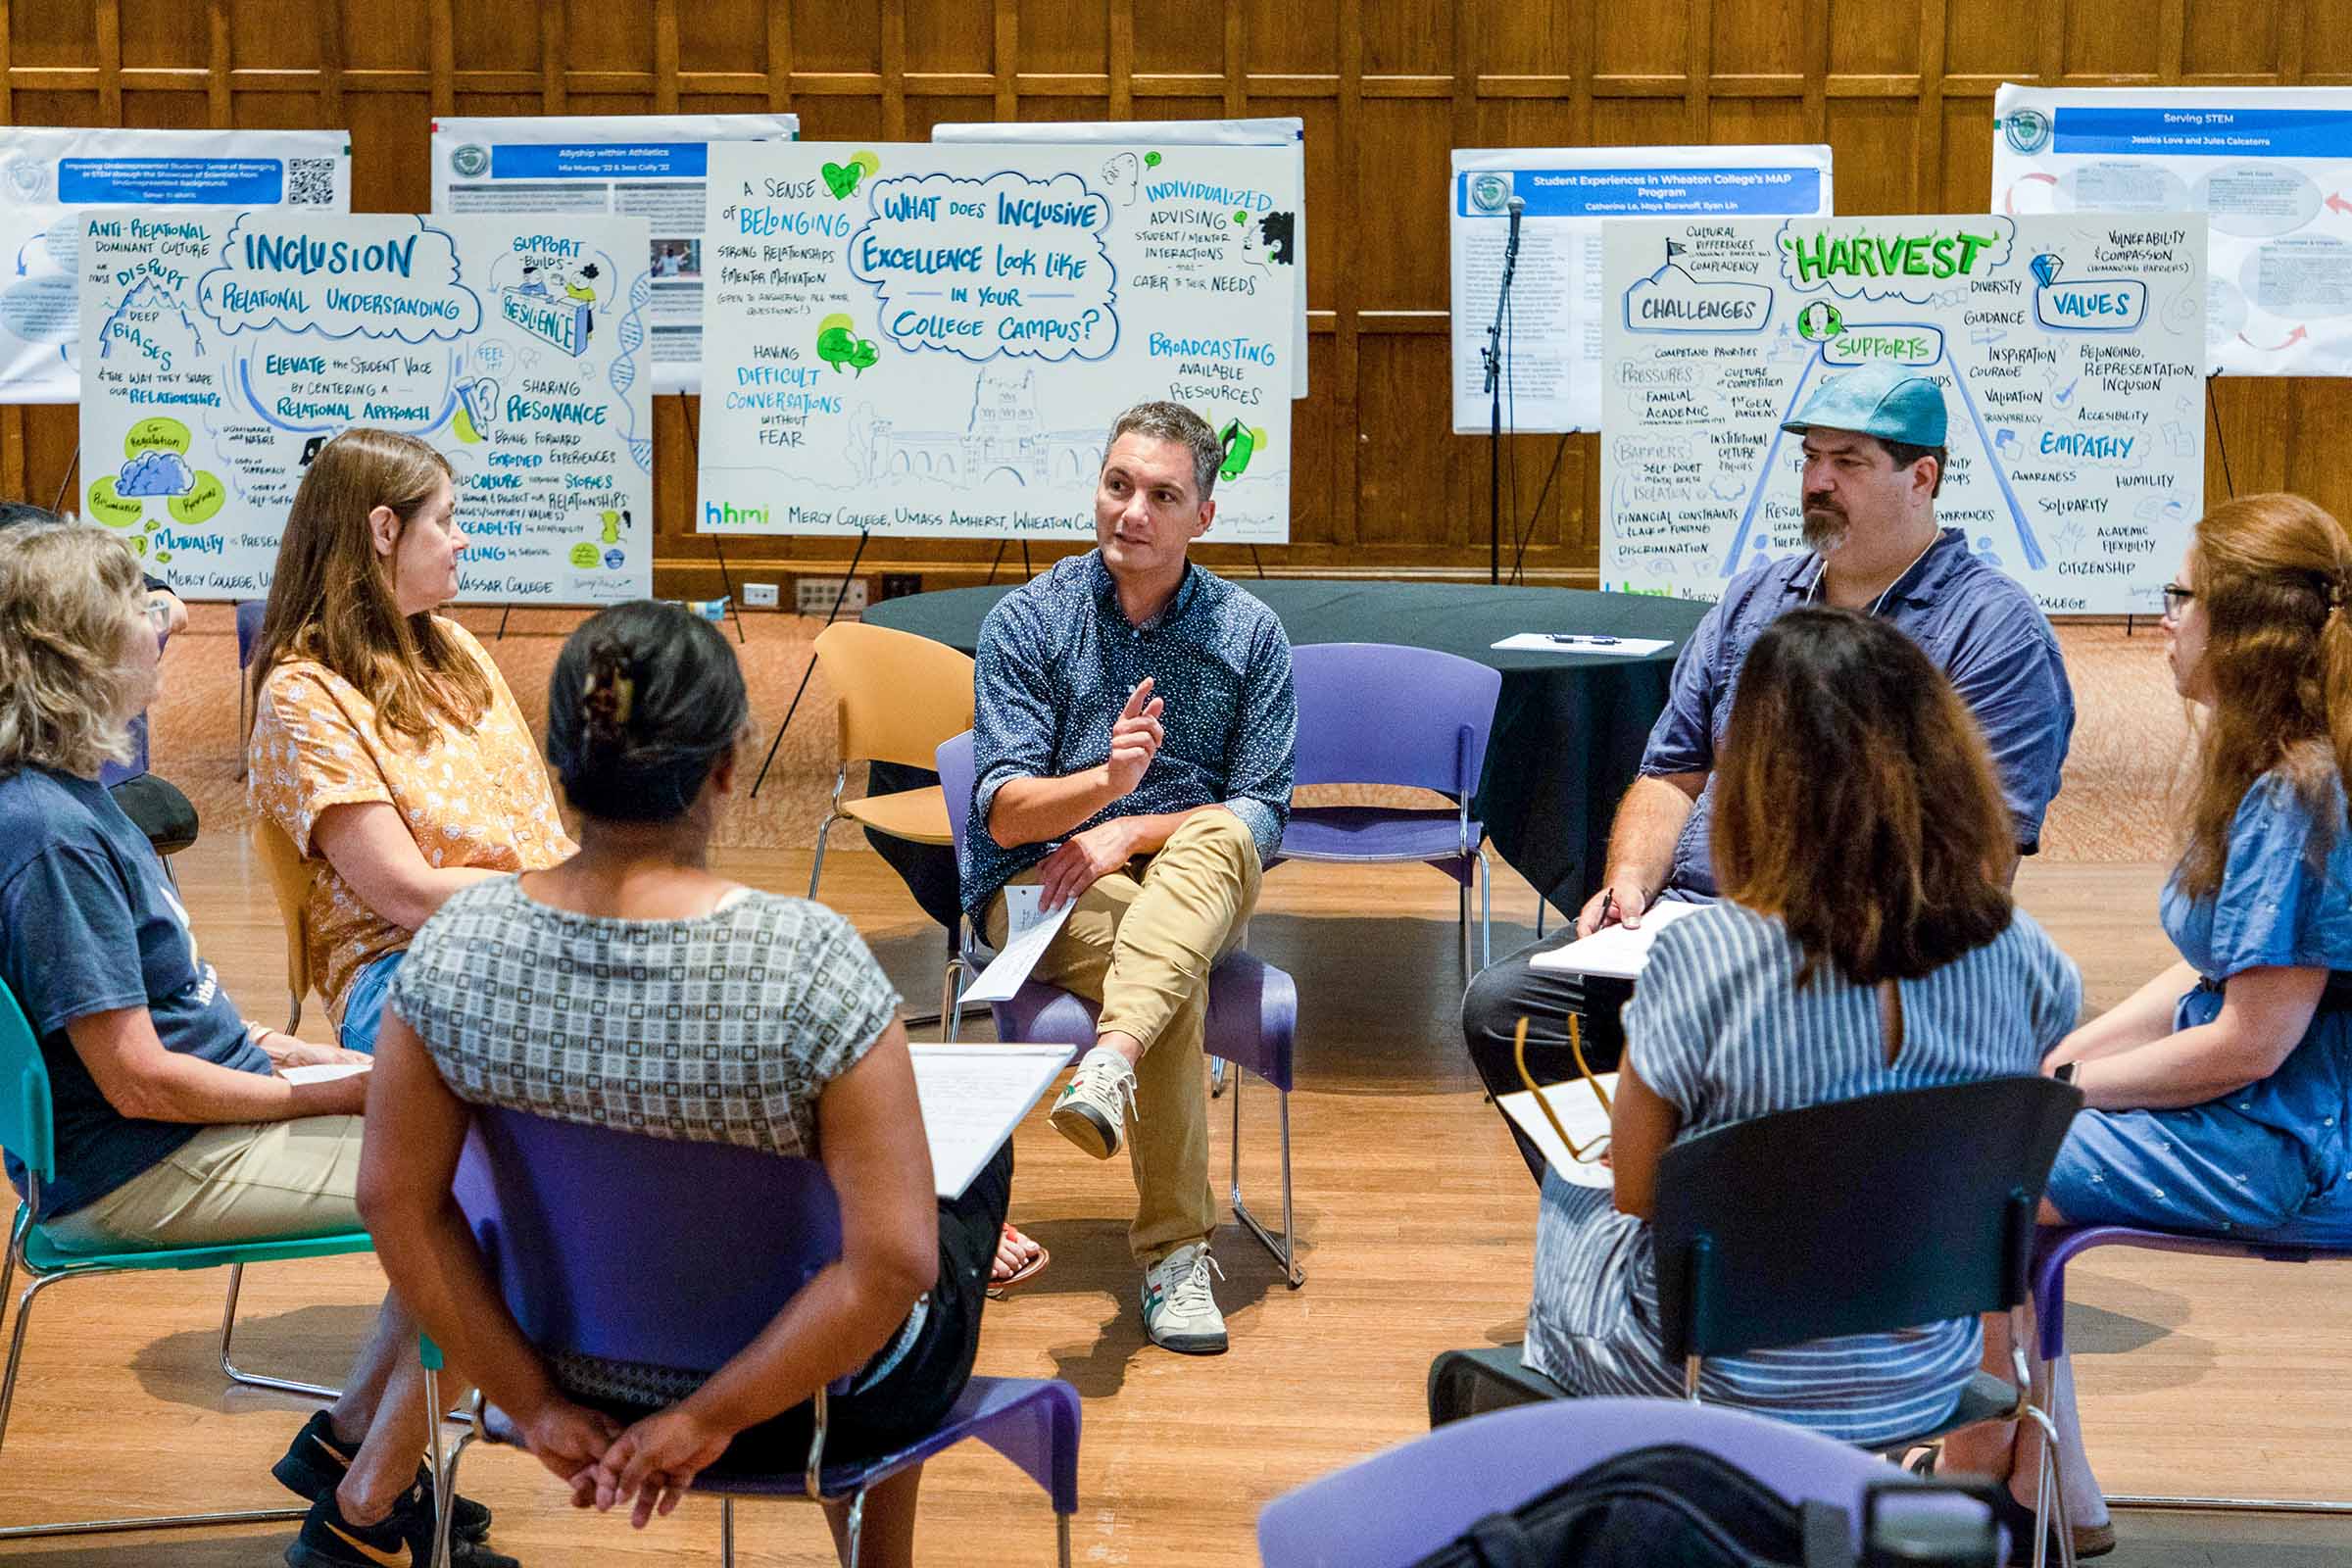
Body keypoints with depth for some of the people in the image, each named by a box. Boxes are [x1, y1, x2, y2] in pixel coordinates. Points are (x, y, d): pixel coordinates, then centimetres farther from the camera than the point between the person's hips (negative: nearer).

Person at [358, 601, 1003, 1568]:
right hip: (821, 1405, -4)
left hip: (586, 1377, 4)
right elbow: (892, 1264, -30)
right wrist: (709, 1418, -18)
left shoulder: (457, 944, -18)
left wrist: (534, 1403, -3)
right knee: (979, 1143, 28)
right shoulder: (809, 964, -31)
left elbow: (396, 1201, -11)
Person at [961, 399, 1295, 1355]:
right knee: (1179, 984, -34)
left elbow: (1262, 815, 0)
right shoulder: (1027, 621, -1)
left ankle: (1110, 1063, -54)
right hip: (1042, 888, -2)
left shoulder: (1249, 635, 4)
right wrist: (1106, 780, -29)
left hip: (1195, 885, 2)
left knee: (1224, 835, -35)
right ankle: (1173, 1250, -29)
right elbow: (1002, 814, -9)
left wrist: (1130, 832, -16)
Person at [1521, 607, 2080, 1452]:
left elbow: (1636, 1190, -15)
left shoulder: (1702, 956, -28)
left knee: (1572, 1196, 29)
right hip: (1924, 1378, 4)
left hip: (1734, 1378, -4)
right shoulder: (2015, 953, -16)